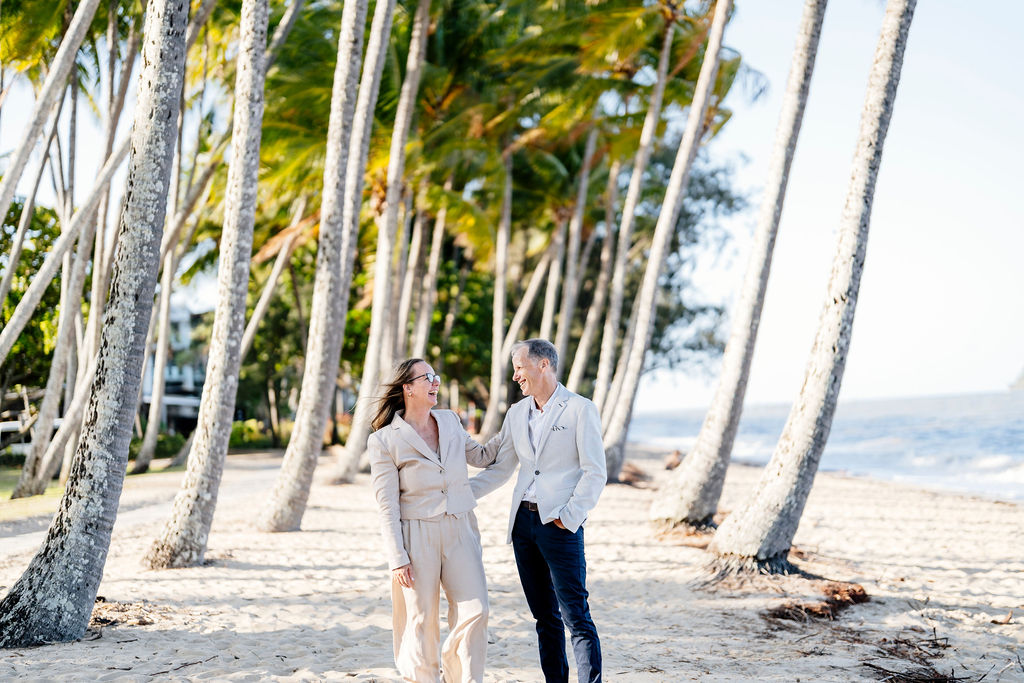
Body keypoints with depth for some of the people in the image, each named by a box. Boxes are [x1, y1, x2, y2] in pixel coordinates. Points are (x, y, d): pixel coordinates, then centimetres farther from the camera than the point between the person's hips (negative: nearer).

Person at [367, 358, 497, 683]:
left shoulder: (450, 421, 10)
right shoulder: (384, 440, -5)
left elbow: (481, 457, 25)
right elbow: (387, 506, -6)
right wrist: (397, 558, -11)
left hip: (460, 532, 4)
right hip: (418, 536, -4)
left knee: (475, 610, -4)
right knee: (422, 619, 2)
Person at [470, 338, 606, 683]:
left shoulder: (580, 410, -5)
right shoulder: (517, 413, 13)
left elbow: (595, 474, -8)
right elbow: (499, 469, 18)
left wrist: (568, 518, -14)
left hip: (560, 524, -6)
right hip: (523, 521, 6)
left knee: (576, 616, -8)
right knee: (545, 616, 11)